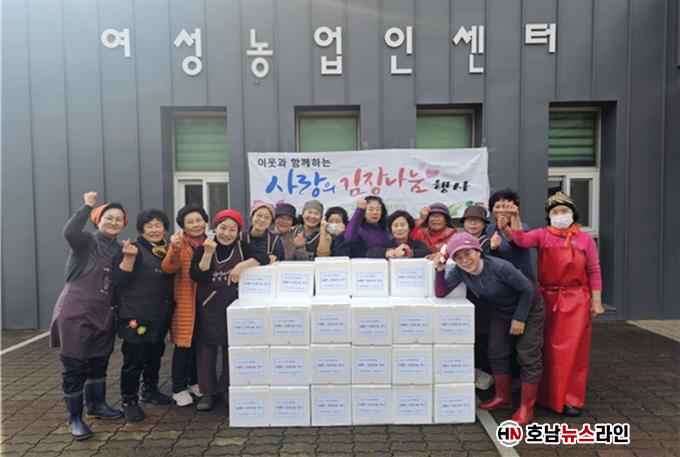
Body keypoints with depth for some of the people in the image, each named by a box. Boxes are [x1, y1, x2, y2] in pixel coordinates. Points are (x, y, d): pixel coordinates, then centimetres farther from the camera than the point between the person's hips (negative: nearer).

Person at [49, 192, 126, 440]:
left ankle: (96, 404, 38)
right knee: (75, 367, 0)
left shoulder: (119, 250, 10)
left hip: (103, 316, 7)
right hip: (75, 315, -7)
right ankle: (75, 418, 13)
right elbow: (69, 232, -32)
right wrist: (87, 206, -26)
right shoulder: (87, 242, -9)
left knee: (99, 363, 19)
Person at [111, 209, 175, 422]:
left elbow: (173, 274, 21)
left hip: (160, 316, 7)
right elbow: (118, 280, -18)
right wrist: (129, 257, -30)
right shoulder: (134, 250, -11)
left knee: (155, 355, 19)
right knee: (134, 360, -2)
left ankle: (150, 391, 37)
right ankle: (129, 401, 14)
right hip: (136, 317, -7)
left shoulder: (167, 251, 10)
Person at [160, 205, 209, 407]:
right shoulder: (179, 244, -6)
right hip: (185, 301, -4)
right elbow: (168, 268, -22)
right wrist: (175, 249, -37)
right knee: (183, 344, 0)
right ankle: (179, 389, 13)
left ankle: (194, 382, 30)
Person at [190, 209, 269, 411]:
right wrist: (208, 253, -24)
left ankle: (227, 389, 25)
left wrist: (242, 265, -28)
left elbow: (263, 258, -16)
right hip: (208, 307, 0)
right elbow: (196, 276, -14)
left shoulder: (242, 247, -2)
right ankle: (208, 392, 22)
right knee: (206, 350, 7)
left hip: (233, 307, 0)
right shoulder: (203, 249, -2)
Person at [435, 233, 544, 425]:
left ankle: (526, 408, 8)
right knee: (497, 352, 9)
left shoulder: (499, 267, -35)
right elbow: (440, 293, -19)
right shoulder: (459, 272, -18)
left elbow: (527, 289, -23)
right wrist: (440, 269, -31)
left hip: (528, 308, -6)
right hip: (501, 310, 6)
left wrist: (519, 318, -17)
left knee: (528, 357, -3)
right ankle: (503, 397, 28)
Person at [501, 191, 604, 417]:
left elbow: (594, 272, 4)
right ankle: (547, 395, 25)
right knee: (547, 349, 10)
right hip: (548, 298, 1)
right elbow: (521, 240, -17)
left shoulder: (585, 239, 2)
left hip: (576, 300, -1)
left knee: (573, 349, 0)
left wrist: (596, 301, 1)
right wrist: (515, 217, -31)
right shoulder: (542, 235, 3)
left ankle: (572, 399, 12)